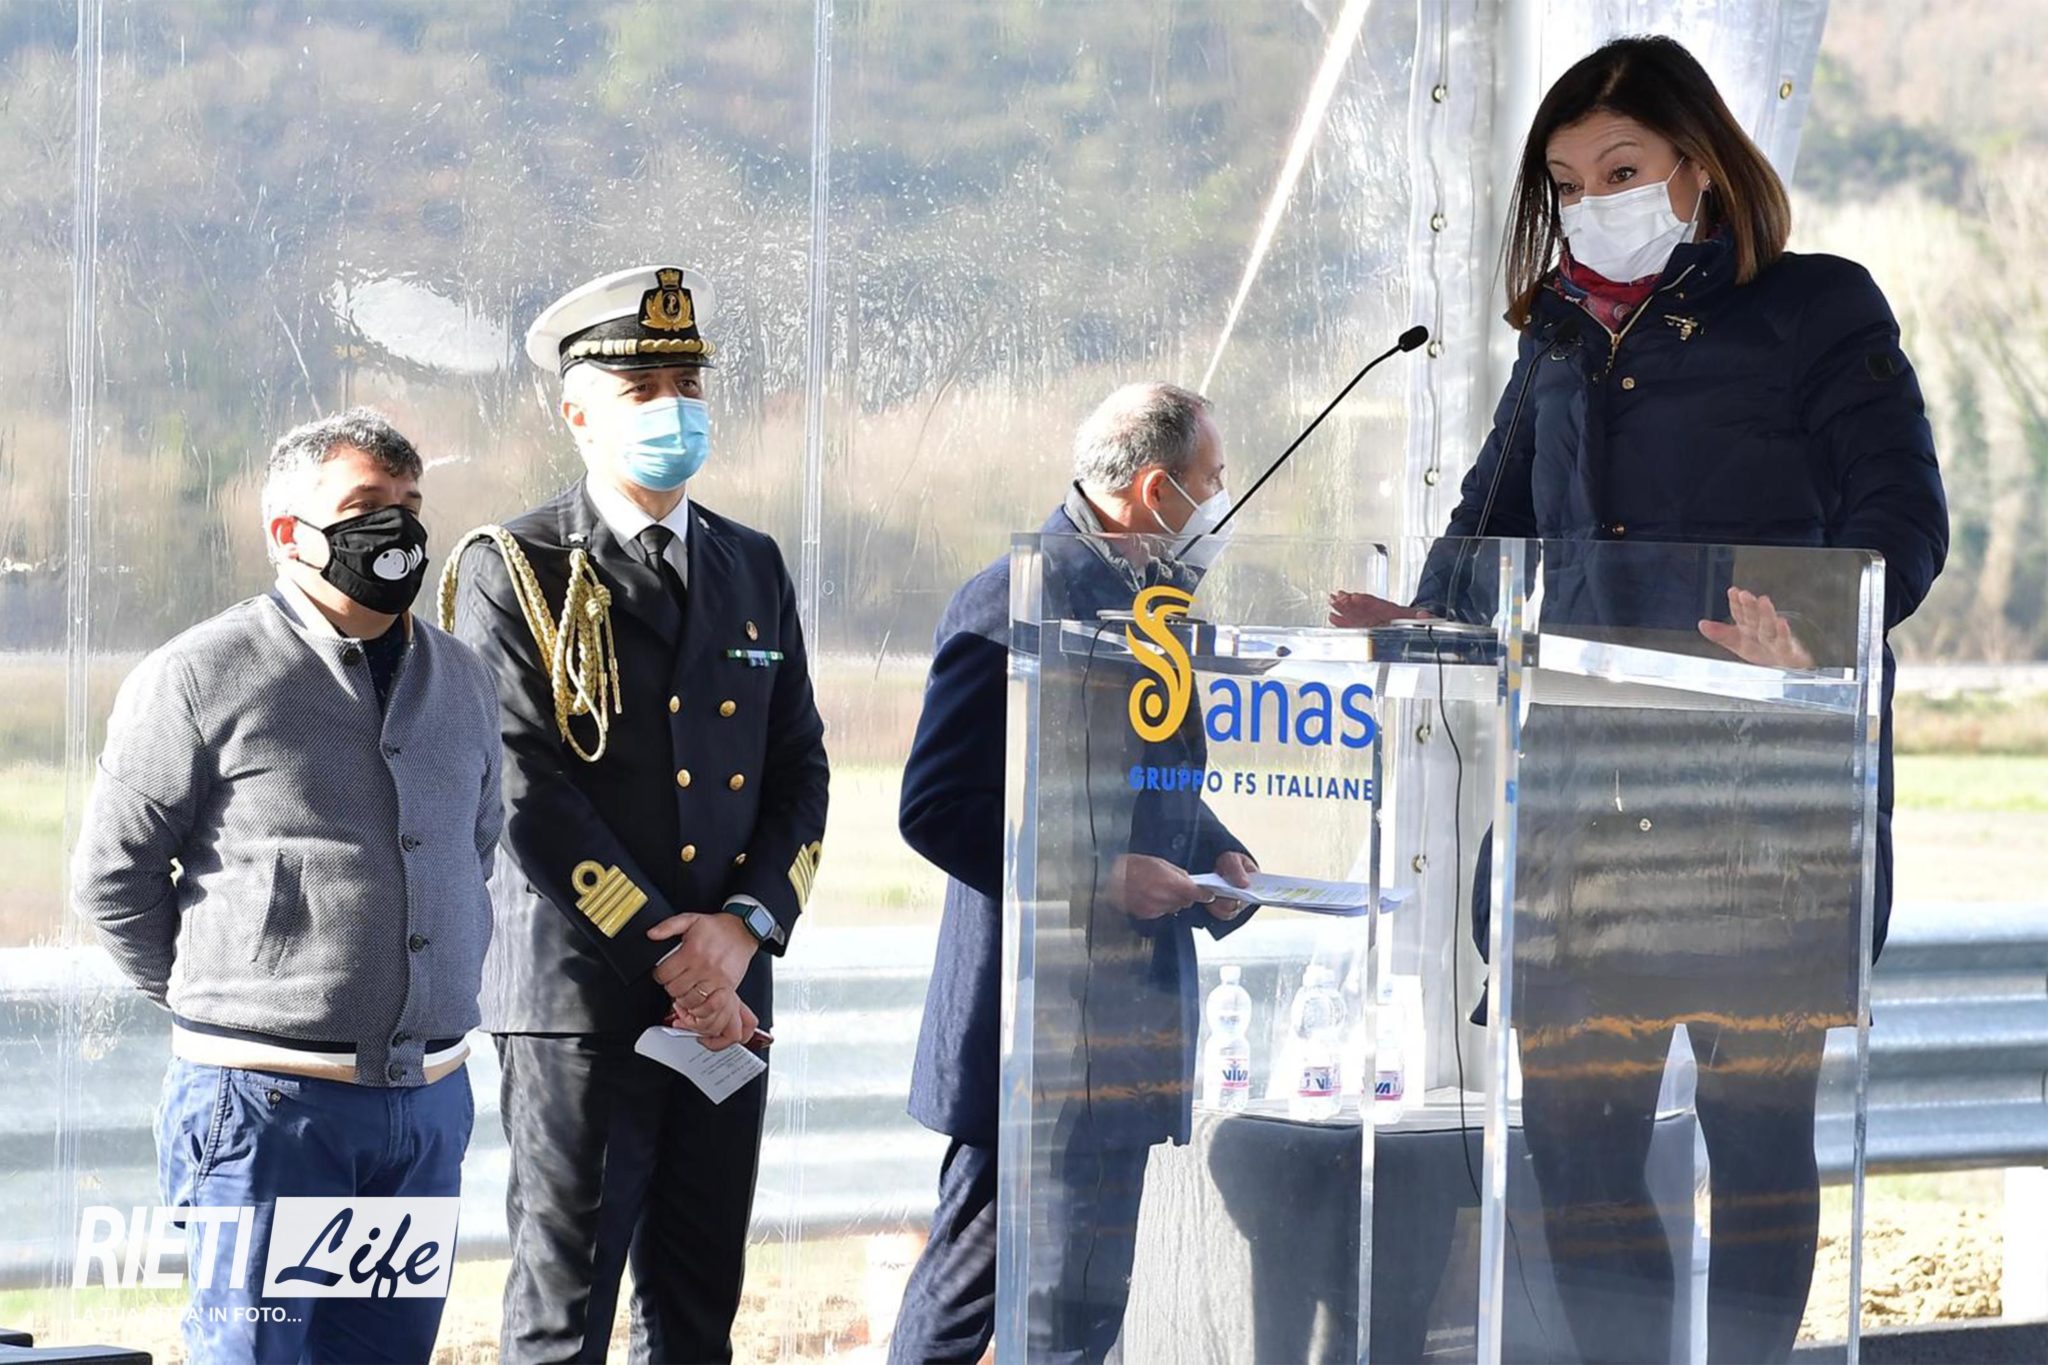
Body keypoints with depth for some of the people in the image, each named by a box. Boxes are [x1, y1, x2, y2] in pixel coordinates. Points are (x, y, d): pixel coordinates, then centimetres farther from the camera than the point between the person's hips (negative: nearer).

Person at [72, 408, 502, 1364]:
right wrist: (214, 1004, 4)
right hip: (265, 1104, -6)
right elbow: (113, 873, 0)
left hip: (429, 1103, 6)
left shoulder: (462, 685, 13)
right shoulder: (202, 677, -5)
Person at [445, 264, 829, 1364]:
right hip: (578, 999, -6)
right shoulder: (512, 571, -4)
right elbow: (529, 796, -11)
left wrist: (747, 925, -5)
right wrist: (666, 956, -14)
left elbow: (798, 770, 13)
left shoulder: (754, 569, 15)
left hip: (725, 1001, 6)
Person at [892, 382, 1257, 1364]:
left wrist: (1216, 856, 7)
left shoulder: (1143, 598, 17)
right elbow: (937, 807, -19)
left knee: (966, 1283, 13)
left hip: (1126, 1017, 9)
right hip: (1039, 1018, -9)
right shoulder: (1015, 605, -14)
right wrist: (1100, 878, -22)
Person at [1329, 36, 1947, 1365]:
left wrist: (1811, 641, -24)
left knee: (1756, 1123, 0)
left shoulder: (1817, 312, 1)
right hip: (1581, 791, 5)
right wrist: (1433, 628, 5)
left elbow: (1901, 519, -7)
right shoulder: (1562, 344, 19)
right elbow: (1495, 527, 26)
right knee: (1574, 1130, 2)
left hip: (1765, 798, -5)